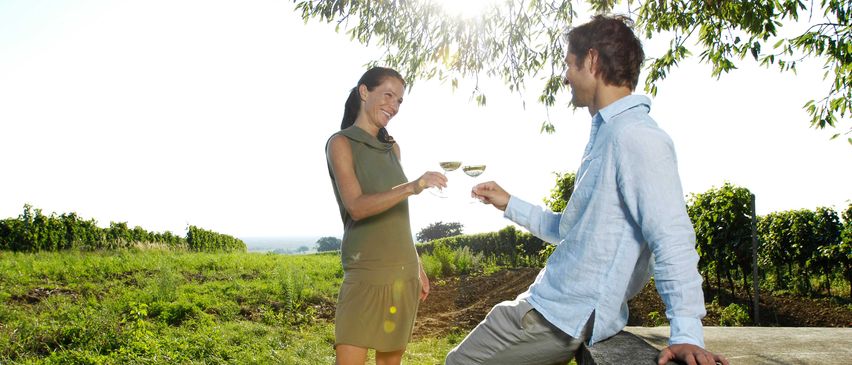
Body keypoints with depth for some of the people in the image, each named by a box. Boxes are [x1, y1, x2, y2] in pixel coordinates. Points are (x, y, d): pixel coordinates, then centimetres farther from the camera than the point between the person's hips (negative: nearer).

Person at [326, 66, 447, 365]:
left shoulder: (392, 148, 15)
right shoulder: (341, 143, -3)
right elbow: (357, 207, -17)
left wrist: (417, 267, 16)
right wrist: (411, 188, -28)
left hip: (403, 273, 6)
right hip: (366, 273, -6)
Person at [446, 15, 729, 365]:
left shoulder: (635, 136, -19)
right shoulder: (606, 134, 14)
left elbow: (672, 238, -26)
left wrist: (686, 334, -29)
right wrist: (510, 205, 22)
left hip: (566, 316, -10)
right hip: (551, 302, 10)